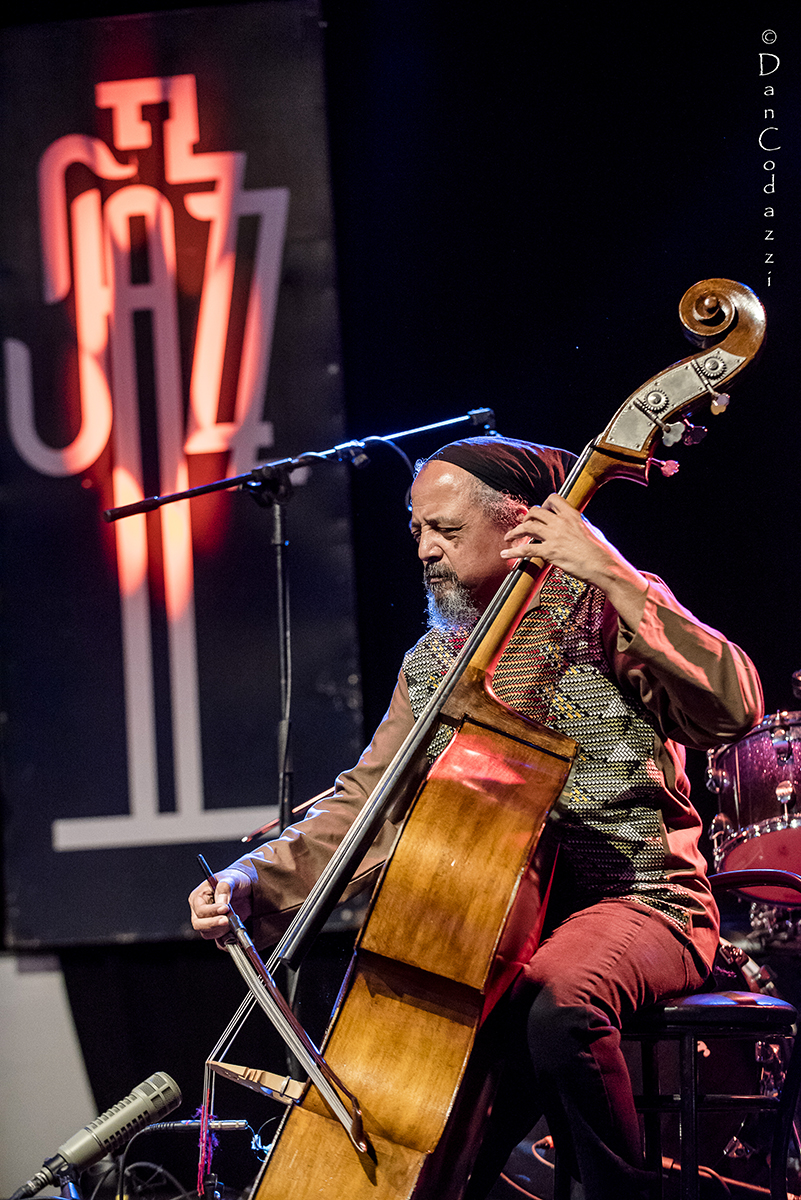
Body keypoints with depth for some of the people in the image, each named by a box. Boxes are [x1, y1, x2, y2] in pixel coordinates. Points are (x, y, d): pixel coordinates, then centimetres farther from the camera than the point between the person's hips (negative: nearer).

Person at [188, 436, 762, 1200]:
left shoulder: (602, 613, -5)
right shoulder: (432, 663, 12)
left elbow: (732, 707, -22)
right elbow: (365, 806, 9)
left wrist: (612, 577, -29)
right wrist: (255, 880, -8)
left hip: (635, 904, -6)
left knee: (557, 1002, -36)